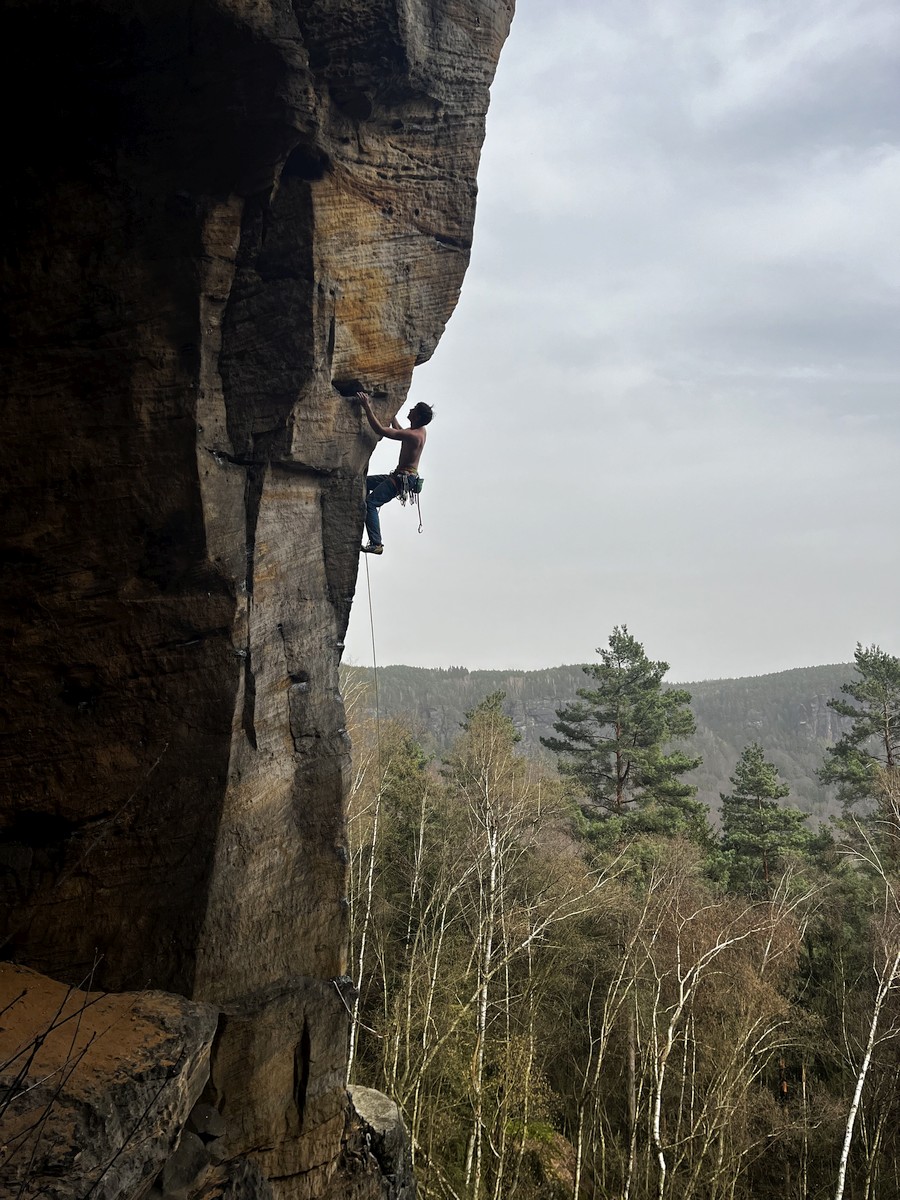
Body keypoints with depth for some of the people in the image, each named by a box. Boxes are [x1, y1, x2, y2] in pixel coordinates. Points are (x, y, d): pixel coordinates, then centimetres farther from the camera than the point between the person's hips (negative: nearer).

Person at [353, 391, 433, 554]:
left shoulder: (413, 435, -24)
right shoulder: (419, 430, 7)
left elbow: (380, 430, -28)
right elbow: (398, 431, 31)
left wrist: (367, 408, -24)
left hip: (403, 479, -11)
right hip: (400, 475, 11)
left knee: (370, 503, -19)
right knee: (365, 482, 20)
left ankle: (376, 544, -21)